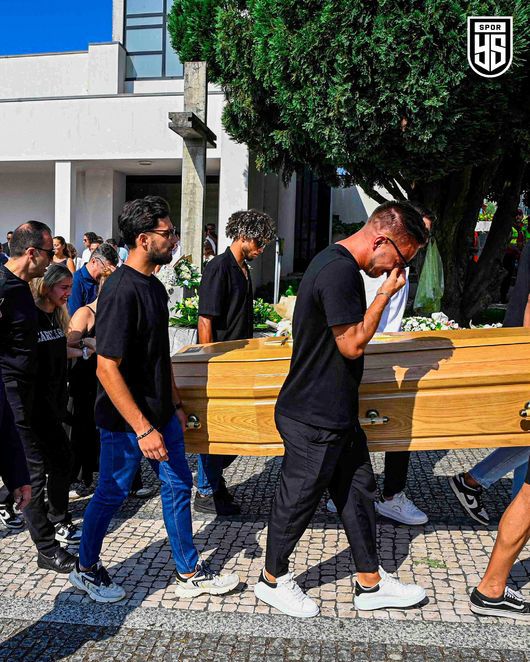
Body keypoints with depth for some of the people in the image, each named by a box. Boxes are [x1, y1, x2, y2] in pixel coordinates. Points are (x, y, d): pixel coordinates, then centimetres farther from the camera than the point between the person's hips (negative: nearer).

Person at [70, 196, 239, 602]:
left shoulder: (154, 286, 6)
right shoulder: (121, 290, -23)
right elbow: (107, 368, -25)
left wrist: (175, 403, 18)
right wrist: (142, 429, -26)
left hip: (160, 413, 9)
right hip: (125, 420, -8)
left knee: (178, 485, 13)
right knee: (112, 494, 9)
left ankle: (191, 574, 28)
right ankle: (86, 570, 33)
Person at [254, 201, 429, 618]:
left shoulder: (338, 263, 10)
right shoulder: (339, 271, -24)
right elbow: (352, 344, -21)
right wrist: (386, 294, -15)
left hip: (337, 413, 10)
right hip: (313, 420, -10)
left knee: (358, 489, 17)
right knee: (298, 499, 8)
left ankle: (371, 584, 32)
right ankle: (273, 580, 30)